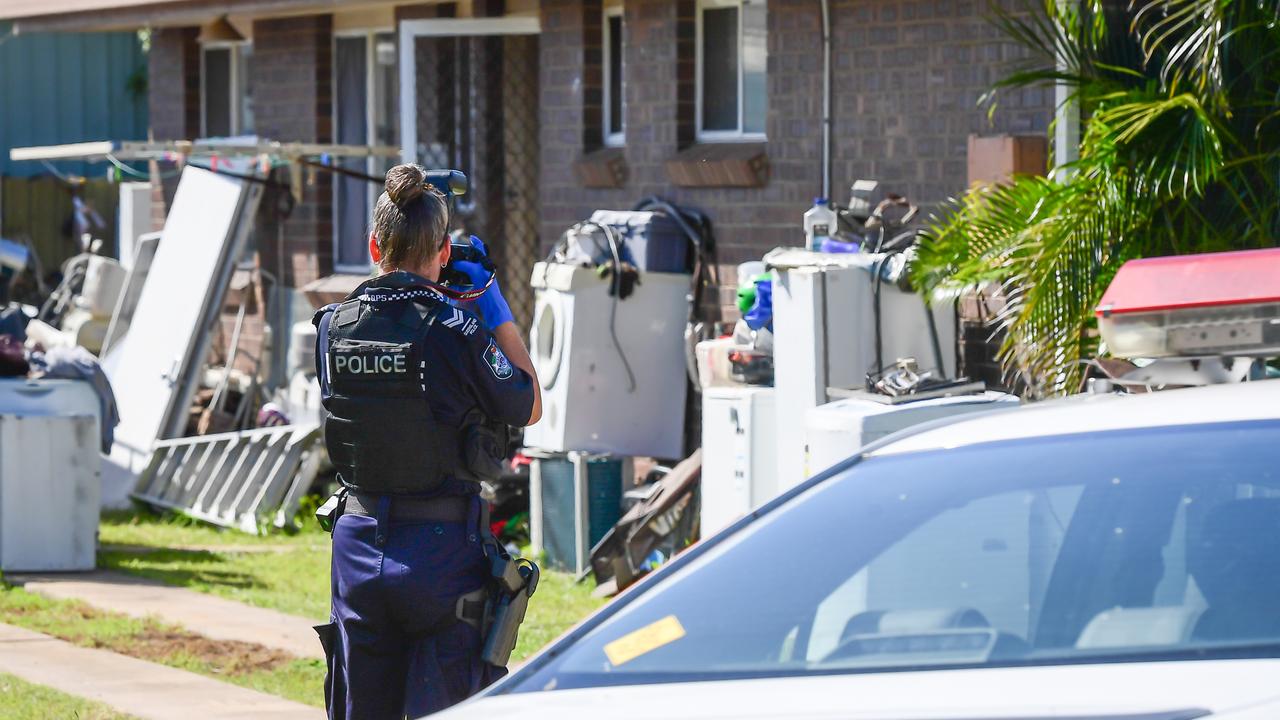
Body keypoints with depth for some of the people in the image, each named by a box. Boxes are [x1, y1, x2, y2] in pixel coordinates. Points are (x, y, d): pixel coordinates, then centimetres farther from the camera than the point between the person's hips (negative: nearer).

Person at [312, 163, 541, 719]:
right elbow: (529, 408, 0)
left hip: (359, 544, 4)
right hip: (442, 548, -4)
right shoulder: (455, 330, -13)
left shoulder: (335, 326, 0)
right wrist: (497, 311, 7)